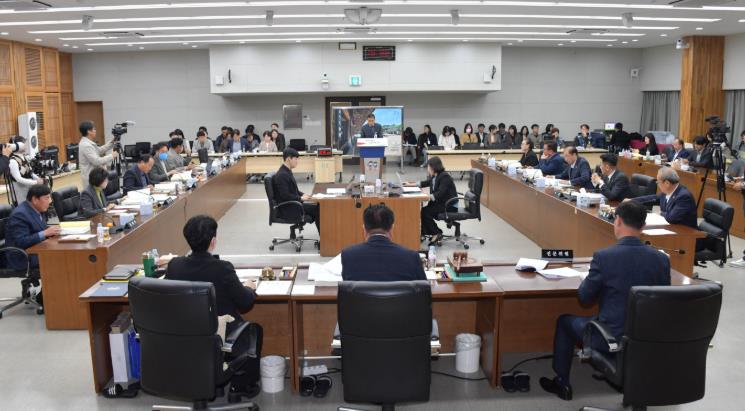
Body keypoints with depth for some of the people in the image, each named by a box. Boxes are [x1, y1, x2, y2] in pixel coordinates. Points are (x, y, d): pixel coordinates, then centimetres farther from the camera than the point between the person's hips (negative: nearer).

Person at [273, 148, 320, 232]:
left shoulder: (287, 172, 11)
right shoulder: (282, 175, -20)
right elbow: (285, 196, -24)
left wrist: (303, 194, 3)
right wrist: (301, 198, -16)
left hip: (291, 204, 10)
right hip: (286, 209, -10)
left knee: (316, 205, 2)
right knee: (316, 208, -13)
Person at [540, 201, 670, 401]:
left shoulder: (604, 256, -20)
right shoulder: (661, 259, -8)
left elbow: (584, 298, -8)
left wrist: (589, 279, 11)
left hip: (612, 338, -4)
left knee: (564, 321, 23)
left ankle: (562, 382, 34)